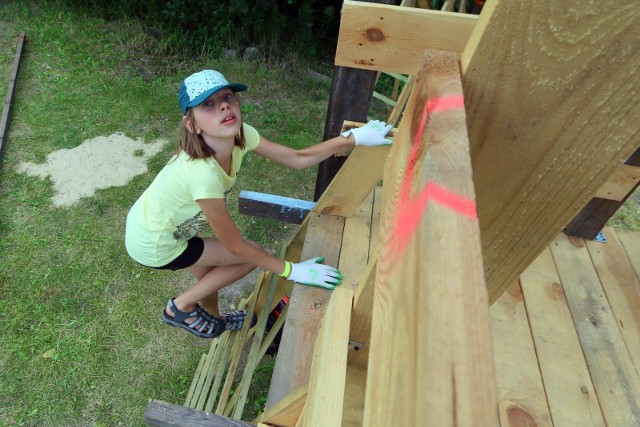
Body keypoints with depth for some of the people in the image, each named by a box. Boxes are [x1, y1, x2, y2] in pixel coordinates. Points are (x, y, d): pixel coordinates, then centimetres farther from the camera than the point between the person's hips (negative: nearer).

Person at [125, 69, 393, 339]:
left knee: (208, 274, 25)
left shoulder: (241, 134, -20)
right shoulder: (203, 173, -40)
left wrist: (354, 137, -15)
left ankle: (214, 319, 57)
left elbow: (298, 158, -11)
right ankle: (181, 308, 15)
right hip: (155, 246, -7)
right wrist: (293, 271, -22)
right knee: (250, 256, -5)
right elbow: (235, 246, -28)